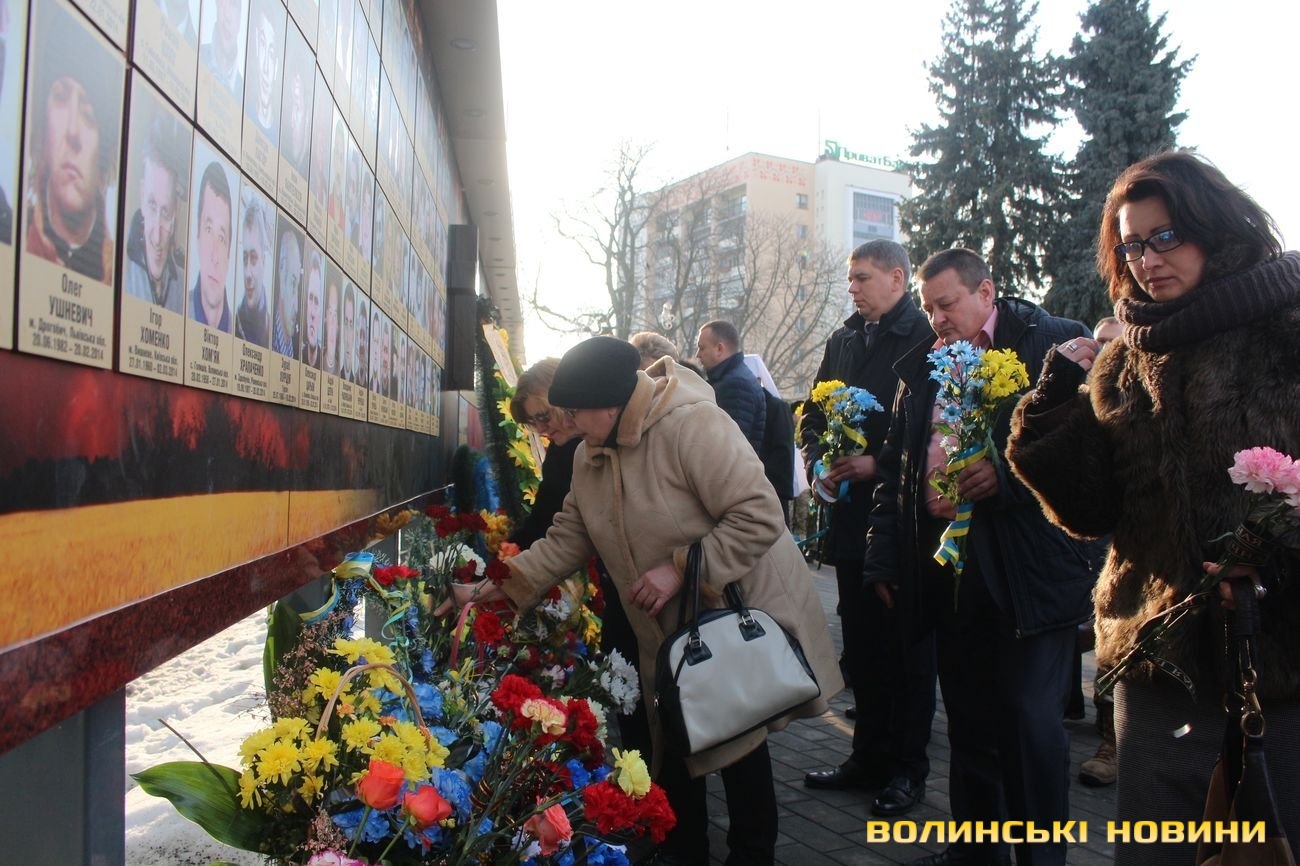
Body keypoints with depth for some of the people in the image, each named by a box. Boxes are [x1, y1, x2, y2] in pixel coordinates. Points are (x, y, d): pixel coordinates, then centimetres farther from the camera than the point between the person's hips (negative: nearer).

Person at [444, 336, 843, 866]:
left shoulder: (692, 426, -27)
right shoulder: (589, 455, -1)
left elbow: (759, 516, -29)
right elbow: (566, 540, 2)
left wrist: (680, 569, -30)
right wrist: (490, 591, -5)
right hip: (667, 632, 7)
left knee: (738, 744, 8)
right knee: (671, 744, 17)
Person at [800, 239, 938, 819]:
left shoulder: (926, 339, -9)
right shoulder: (843, 341, 14)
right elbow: (813, 412, 17)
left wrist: (877, 463, -19)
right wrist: (818, 462, 1)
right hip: (851, 515, 7)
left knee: (908, 647, 5)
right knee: (861, 643, 14)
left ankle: (907, 769, 18)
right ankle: (869, 755, 27)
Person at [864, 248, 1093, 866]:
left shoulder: (1053, 342, -2)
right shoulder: (919, 365, 15)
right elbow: (895, 468, 15)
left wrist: (1006, 474, -19)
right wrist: (885, 559, 10)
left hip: (1025, 565, -5)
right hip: (943, 557, 5)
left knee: (1030, 721, -1)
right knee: (968, 721, 15)